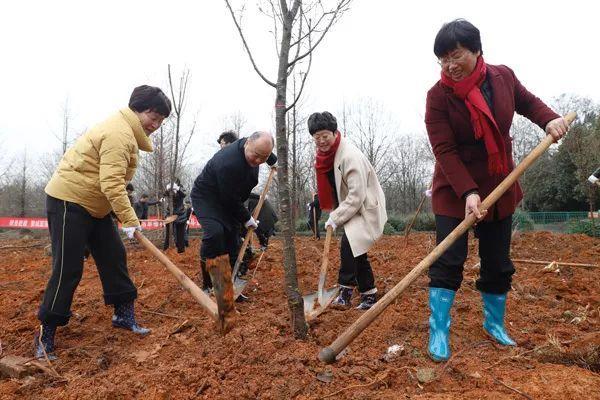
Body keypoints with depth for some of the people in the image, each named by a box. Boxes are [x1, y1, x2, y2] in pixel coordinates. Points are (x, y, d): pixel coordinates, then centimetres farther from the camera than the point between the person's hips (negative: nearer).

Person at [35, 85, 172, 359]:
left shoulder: (126, 130, 11)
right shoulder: (119, 132, -22)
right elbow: (112, 183, -30)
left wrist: (124, 216, 15)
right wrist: (129, 219, -31)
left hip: (94, 204, 10)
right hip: (68, 200, -10)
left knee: (114, 257, 9)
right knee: (68, 269, -7)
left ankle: (124, 314, 19)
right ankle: (45, 334, 6)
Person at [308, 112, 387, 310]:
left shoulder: (350, 156, -25)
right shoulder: (326, 155, 2)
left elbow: (357, 195, -26)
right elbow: (329, 188, 13)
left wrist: (335, 218, -23)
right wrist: (334, 215, 4)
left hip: (366, 209, -9)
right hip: (351, 209, 9)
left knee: (348, 244, -25)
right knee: (356, 252, 12)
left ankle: (345, 293, -16)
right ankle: (369, 296, 23)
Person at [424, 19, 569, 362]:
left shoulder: (503, 76, -4)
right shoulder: (438, 96, -16)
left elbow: (528, 103, 15)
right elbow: (444, 151, -22)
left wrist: (550, 119, -5)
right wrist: (468, 192, -31)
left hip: (499, 186, 4)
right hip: (455, 189, -4)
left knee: (498, 261, 12)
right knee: (449, 259, -9)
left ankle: (495, 324, 31)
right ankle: (439, 333, 2)